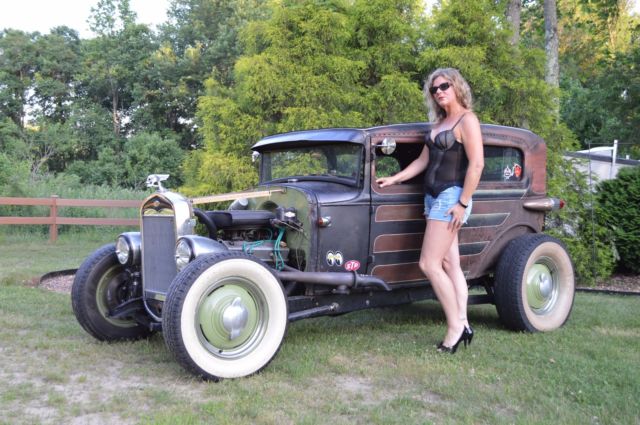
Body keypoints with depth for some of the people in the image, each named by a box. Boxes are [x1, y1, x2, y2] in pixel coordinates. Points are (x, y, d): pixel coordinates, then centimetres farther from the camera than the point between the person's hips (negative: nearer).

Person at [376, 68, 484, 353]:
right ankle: (462, 324, 8)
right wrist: (394, 179, 21)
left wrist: (463, 203, -19)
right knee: (450, 265, 6)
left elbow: (476, 163, -15)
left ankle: (455, 327, -5)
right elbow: (423, 160, 23)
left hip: (451, 197, -9)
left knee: (429, 264, -13)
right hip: (434, 197, 9)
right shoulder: (439, 123, 18)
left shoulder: (467, 120, -7)